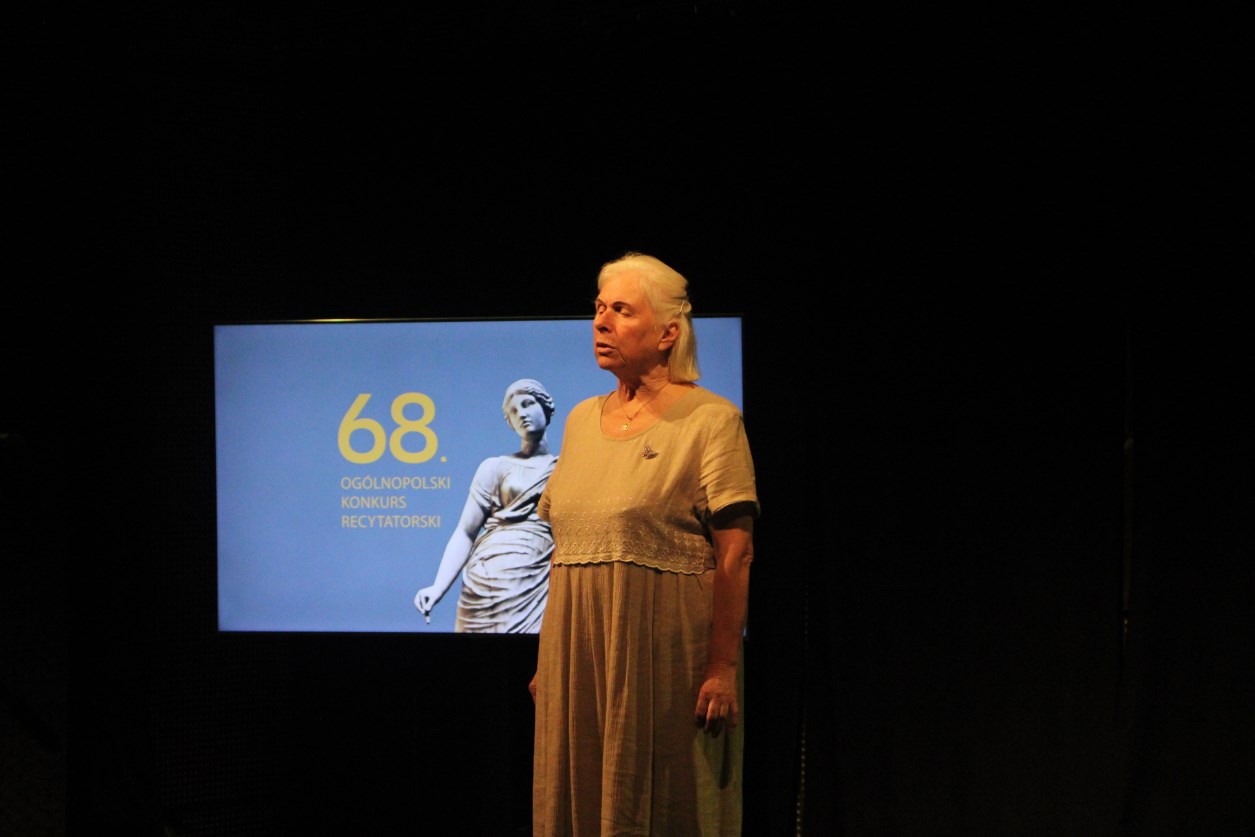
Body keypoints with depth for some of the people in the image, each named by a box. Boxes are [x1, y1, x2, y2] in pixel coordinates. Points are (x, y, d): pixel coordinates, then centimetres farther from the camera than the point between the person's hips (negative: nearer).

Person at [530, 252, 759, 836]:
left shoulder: (711, 420, -6)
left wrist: (723, 666, -17)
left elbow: (736, 554, -11)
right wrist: (547, 658, 13)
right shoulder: (582, 420, 14)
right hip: (577, 651, 6)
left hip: (664, 650, -6)